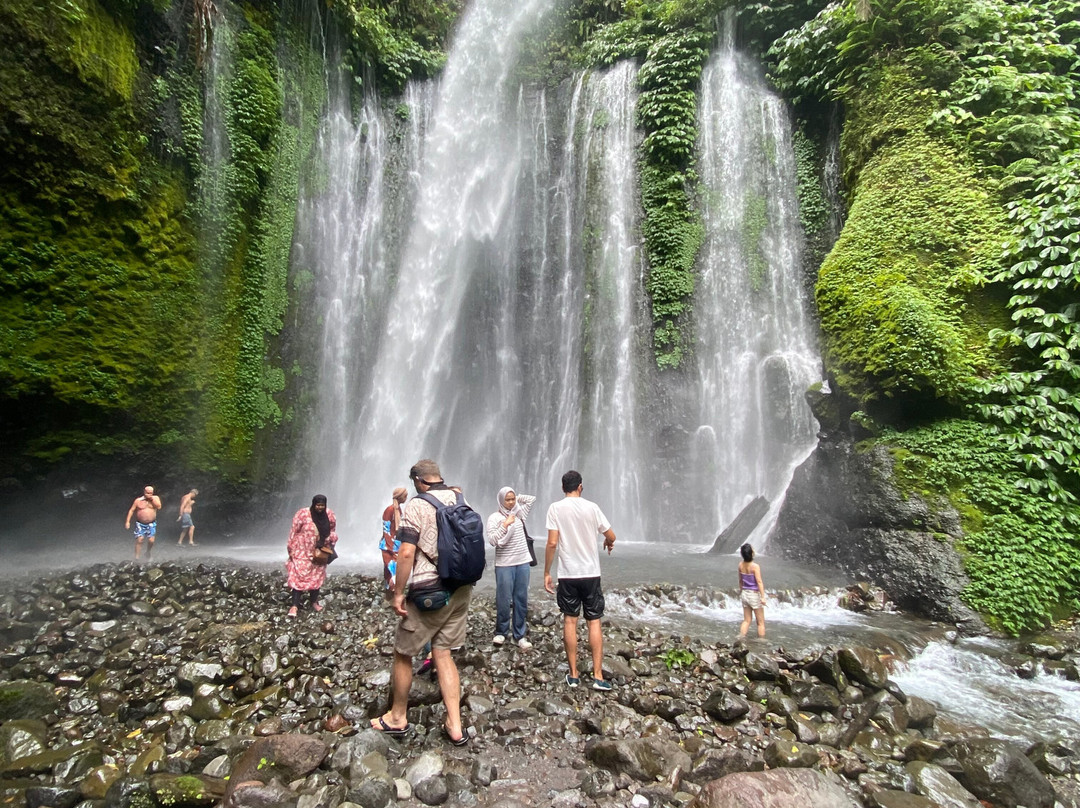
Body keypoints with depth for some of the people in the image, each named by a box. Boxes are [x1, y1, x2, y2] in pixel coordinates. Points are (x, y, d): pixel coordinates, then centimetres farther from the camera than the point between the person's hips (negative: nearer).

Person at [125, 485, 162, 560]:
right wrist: (127, 521, -6)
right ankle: (136, 558, -2)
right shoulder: (138, 500, -1)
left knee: (151, 541, -3)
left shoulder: (156, 498, 1)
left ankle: (148, 555, 21)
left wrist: (152, 499, -16)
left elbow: (159, 507, -13)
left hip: (151, 524, 0)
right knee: (139, 540, -8)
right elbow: (131, 510, 1)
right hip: (140, 524, 0)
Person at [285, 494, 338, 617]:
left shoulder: (329, 515, -3)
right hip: (302, 551, -4)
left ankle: (314, 601, 26)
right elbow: (294, 531, -9)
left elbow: (332, 530, 12)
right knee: (299, 577, -7)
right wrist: (291, 549, -8)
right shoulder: (303, 514, -14)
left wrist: (330, 543, 5)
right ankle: (295, 606, -3)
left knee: (317, 577, 12)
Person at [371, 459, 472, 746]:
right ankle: (455, 726, 15)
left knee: (403, 654, 14)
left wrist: (398, 593, -11)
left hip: (429, 592, -6)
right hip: (461, 590, 6)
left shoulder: (415, 505, -13)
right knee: (443, 654, 15)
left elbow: (406, 553, -19)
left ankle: (397, 718, 30)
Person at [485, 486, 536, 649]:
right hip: (504, 565, -4)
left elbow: (532, 499, 13)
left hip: (523, 563, 4)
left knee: (521, 600, 7)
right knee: (504, 601, 2)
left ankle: (520, 635, 18)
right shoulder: (494, 518, -6)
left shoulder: (519, 513, 8)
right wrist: (505, 524, -20)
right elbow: (492, 540, -15)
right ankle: (501, 632, 21)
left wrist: (517, 498, 7)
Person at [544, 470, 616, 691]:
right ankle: (598, 676, 7)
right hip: (591, 573, 0)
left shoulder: (555, 508, -6)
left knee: (570, 621, 10)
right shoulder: (591, 507, -4)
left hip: (568, 574, 0)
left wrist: (546, 573, -2)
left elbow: (552, 543, -11)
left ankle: (573, 674, 15)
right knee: (594, 622, 7)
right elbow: (611, 536, 3)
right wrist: (608, 544, 27)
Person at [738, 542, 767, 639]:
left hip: (745, 594, 6)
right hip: (755, 595, -5)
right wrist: (763, 597, -18)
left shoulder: (740, 565, -1)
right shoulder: (755, 566, -19)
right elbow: (759, 582, -20)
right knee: (761, 622, 10)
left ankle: (741, 639, 8)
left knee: (746, 621, 15)